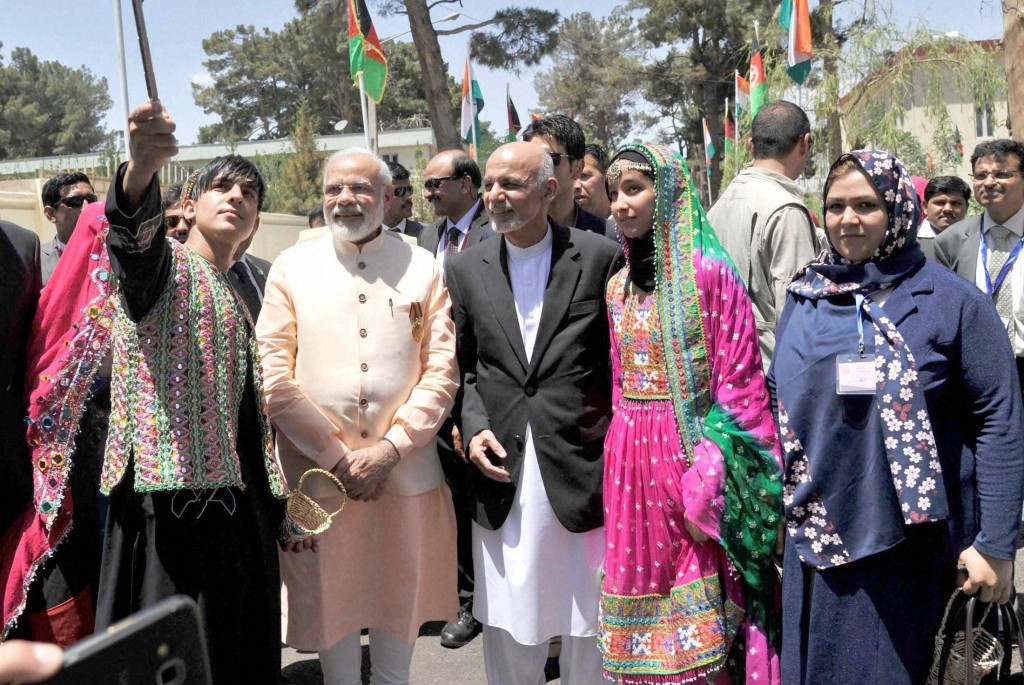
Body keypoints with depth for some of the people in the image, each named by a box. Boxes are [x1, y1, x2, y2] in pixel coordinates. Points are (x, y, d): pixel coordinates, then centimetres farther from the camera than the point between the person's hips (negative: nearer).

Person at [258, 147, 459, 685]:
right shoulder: (291, 267, 1)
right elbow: (274, 374, -4)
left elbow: (442, 371, -1)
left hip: (406, 472, 1)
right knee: (328, 596, 10)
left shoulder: (424, 268, 3)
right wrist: (336, 456, -9)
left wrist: (390, 448, -11)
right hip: (317, 472, 0)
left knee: (400, 593, 14)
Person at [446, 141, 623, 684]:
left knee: (588, 626, 11)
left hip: (583, 473, -2)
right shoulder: (466, 268, 7)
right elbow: (462, 367, 11)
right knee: (508, 629, 13)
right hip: (503, 477, 3)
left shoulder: (601, 258, -3)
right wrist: (473, 426, -5)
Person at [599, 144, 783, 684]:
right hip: (630, 458, 6)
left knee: (699, 627, 1)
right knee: (641, 575, 13)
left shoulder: (708, 272, -8)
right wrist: (621, 445, 10)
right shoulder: (619, 286, 12)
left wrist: (713, 463, -15)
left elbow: (737, 378, -11)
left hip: (689, 454, -6)